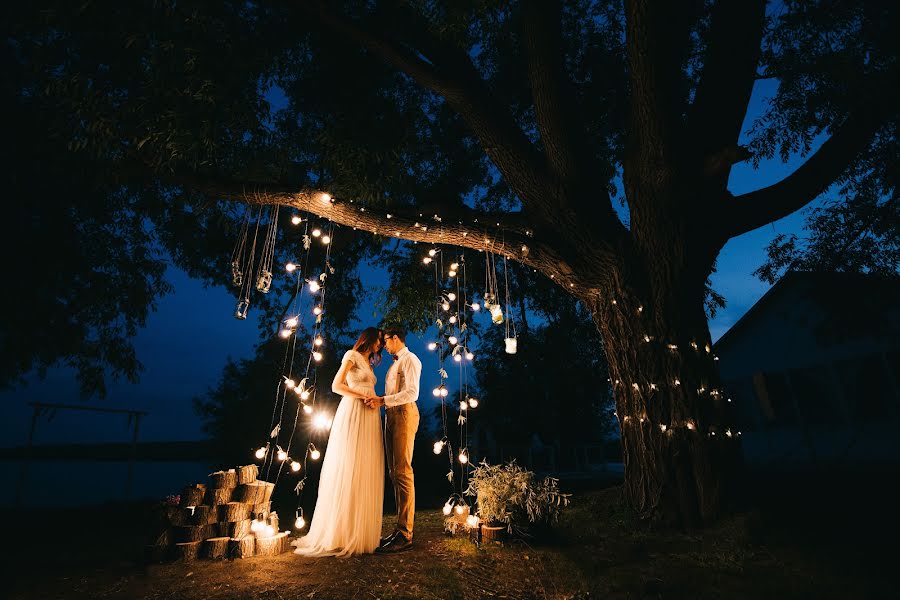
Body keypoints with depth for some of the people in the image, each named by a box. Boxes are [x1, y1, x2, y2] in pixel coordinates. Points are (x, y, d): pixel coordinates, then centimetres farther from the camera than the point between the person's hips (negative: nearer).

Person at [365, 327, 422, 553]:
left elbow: (412, 393, -17)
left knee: (403, 472, -10)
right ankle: (399, 530, 15)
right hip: (391, 416, 10)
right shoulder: (395, 363, 24)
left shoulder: (410, 359, -4)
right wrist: (378, 401, 9)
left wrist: (383, 400, -19)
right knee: (394, 473, 9)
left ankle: (405, 534, -6)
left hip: (404, 413, -10)